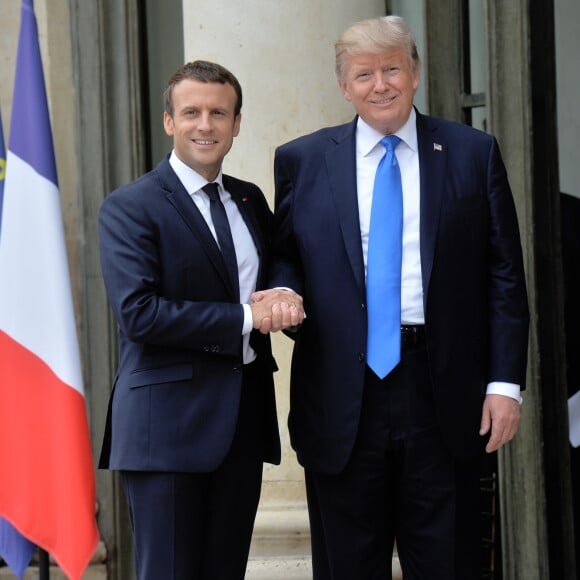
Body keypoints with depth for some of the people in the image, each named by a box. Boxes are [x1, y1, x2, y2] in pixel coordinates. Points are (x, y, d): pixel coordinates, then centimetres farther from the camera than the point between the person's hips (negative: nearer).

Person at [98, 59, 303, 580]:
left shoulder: (251, 201, 13)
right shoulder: (129, 208, -7)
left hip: (245, 418, 6)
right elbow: (138, 313, -17)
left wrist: (285, 297, -4)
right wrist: (245, 318, -16)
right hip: (169, 422, -6)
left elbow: (278, 274, 22)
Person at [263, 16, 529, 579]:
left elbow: (504, 275, 4)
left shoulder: (473, 153, 6)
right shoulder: (301, 161, 8)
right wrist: (285, 292, -11)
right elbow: (285, 255, 13)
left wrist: (505, 381, -3)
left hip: (443, 392, 0)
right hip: (342, 396, 1)